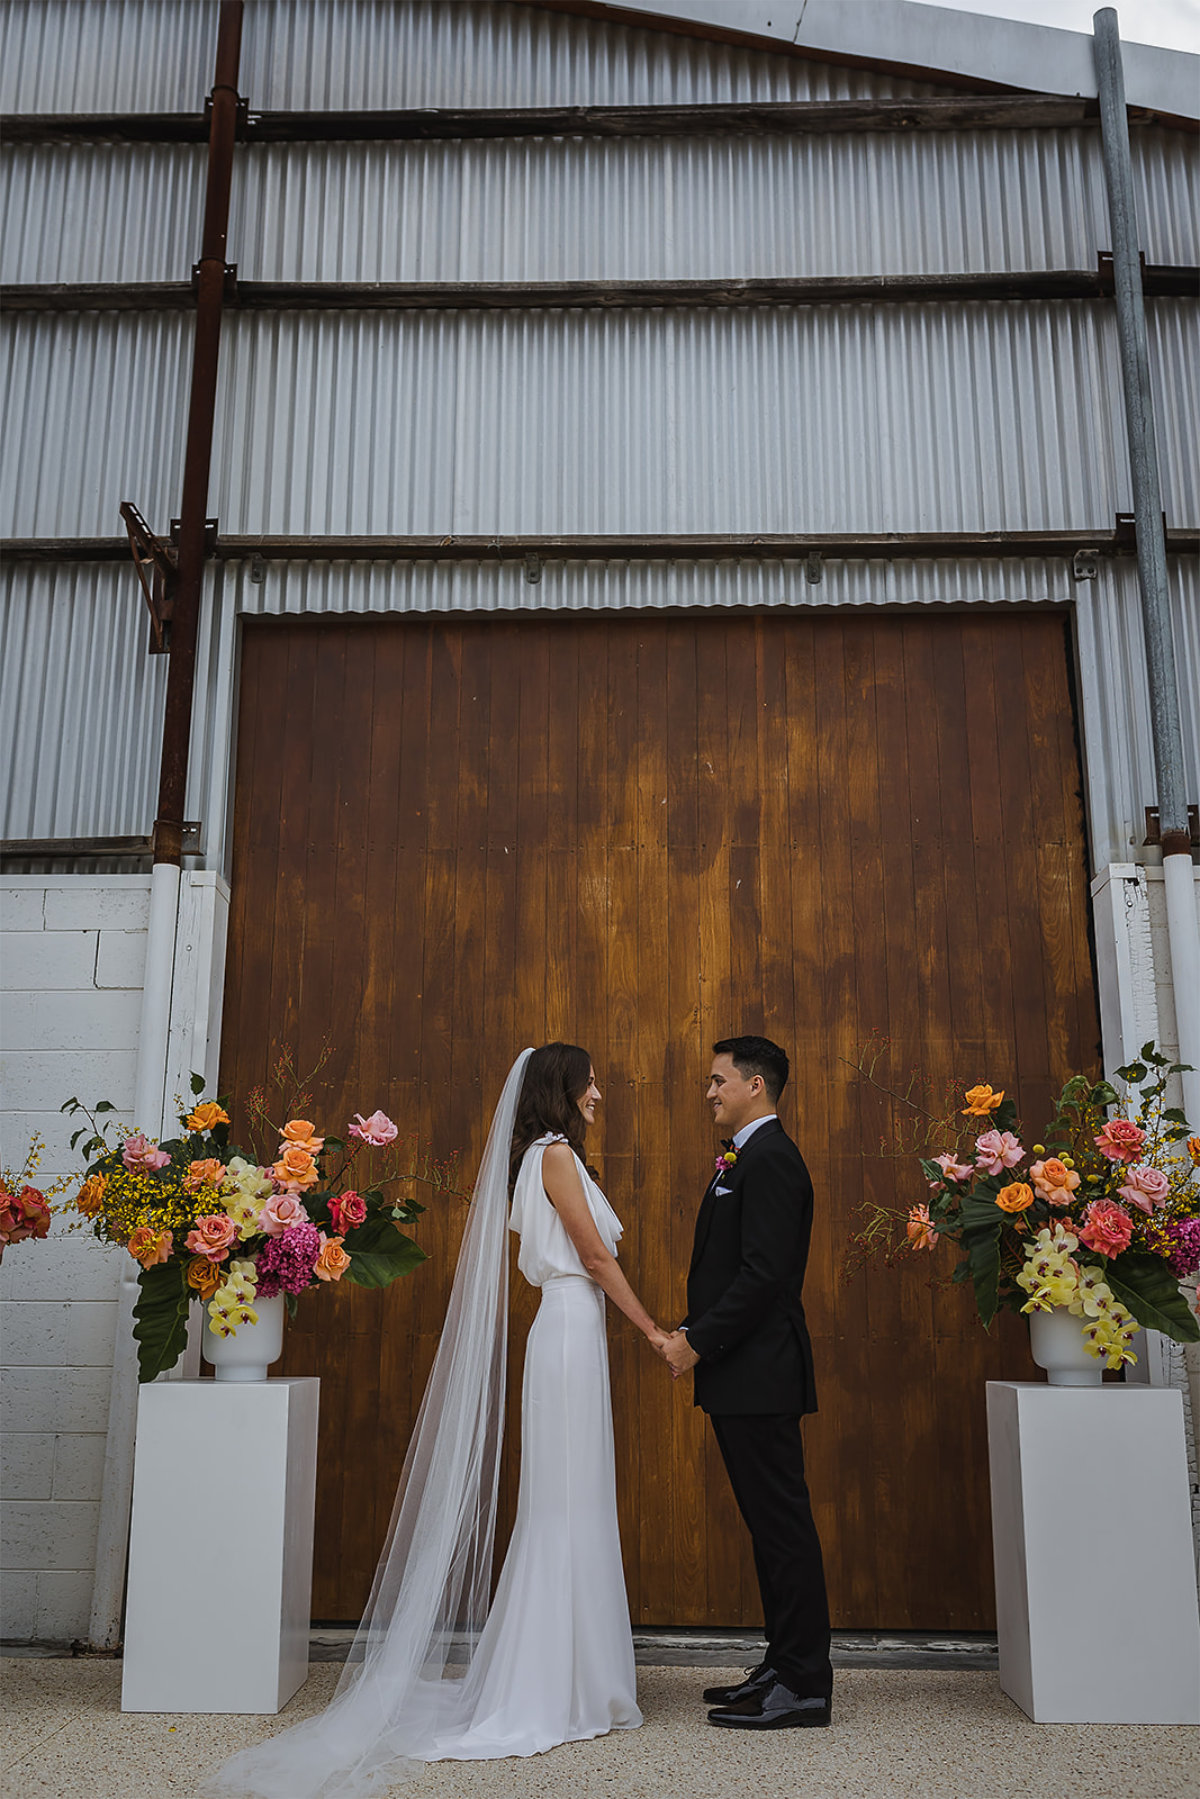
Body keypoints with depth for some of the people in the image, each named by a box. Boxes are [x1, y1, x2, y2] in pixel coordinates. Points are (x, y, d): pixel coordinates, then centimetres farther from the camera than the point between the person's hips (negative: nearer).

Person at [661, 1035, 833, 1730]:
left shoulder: (770, 1158, -15)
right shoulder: (748, 1157, 17)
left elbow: (762, 1274, -22)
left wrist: (699, 1341, -16)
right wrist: (694, 1335, 8)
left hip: (759, 1375, -10)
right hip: (743, 1376, 10)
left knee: (783, 1525, -1)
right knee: (771, 1524, 16)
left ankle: (804, 1687, 9)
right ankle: (786, 1668, 26)